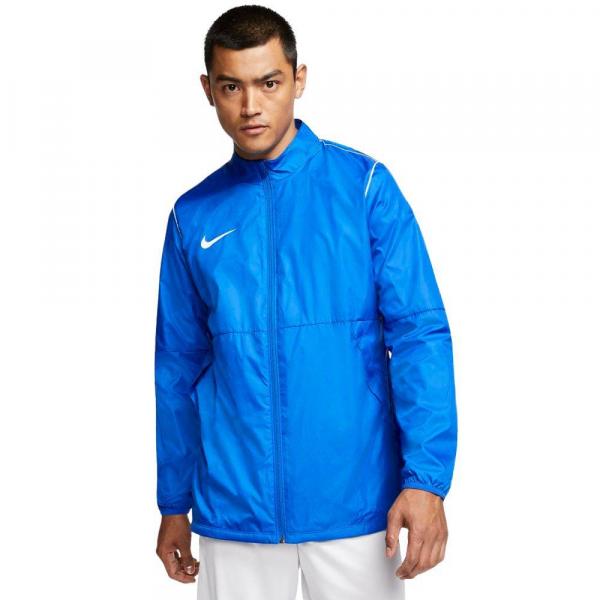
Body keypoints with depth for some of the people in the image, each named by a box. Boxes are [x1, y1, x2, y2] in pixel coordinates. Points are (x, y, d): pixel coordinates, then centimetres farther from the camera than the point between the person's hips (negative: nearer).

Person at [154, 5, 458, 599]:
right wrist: (174, 503, 13)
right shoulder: (194, 215, 4)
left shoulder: (364, 185, -4)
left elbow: (419, 333, -7)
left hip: (354, 501, -2)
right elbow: (179, 366, 10)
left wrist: (426, 477, -15)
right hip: (234, 508, 2)